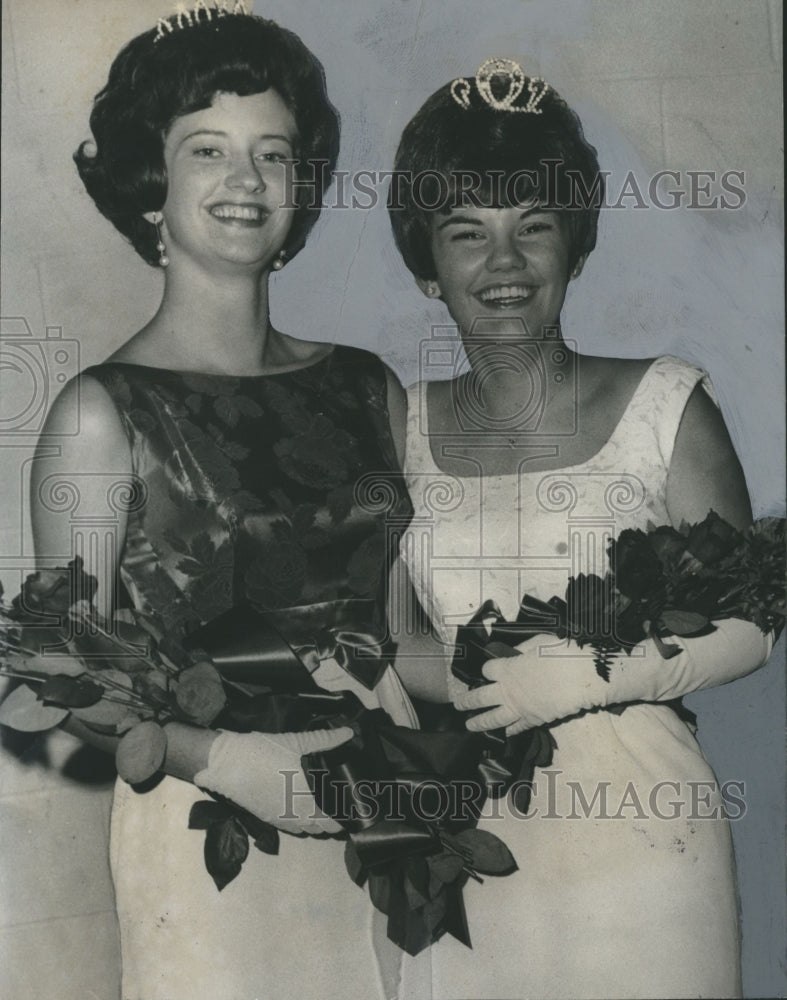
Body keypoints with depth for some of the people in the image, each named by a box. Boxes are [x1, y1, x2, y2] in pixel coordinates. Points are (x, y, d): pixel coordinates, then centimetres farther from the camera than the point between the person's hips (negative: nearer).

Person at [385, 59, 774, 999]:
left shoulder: (665, 406, -5)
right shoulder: (402, 426, 4)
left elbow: (745, 624, -5)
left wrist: (576, 680, -15)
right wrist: (472, 682, -14)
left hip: (636, 826, -2)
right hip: (465, 838, 3)